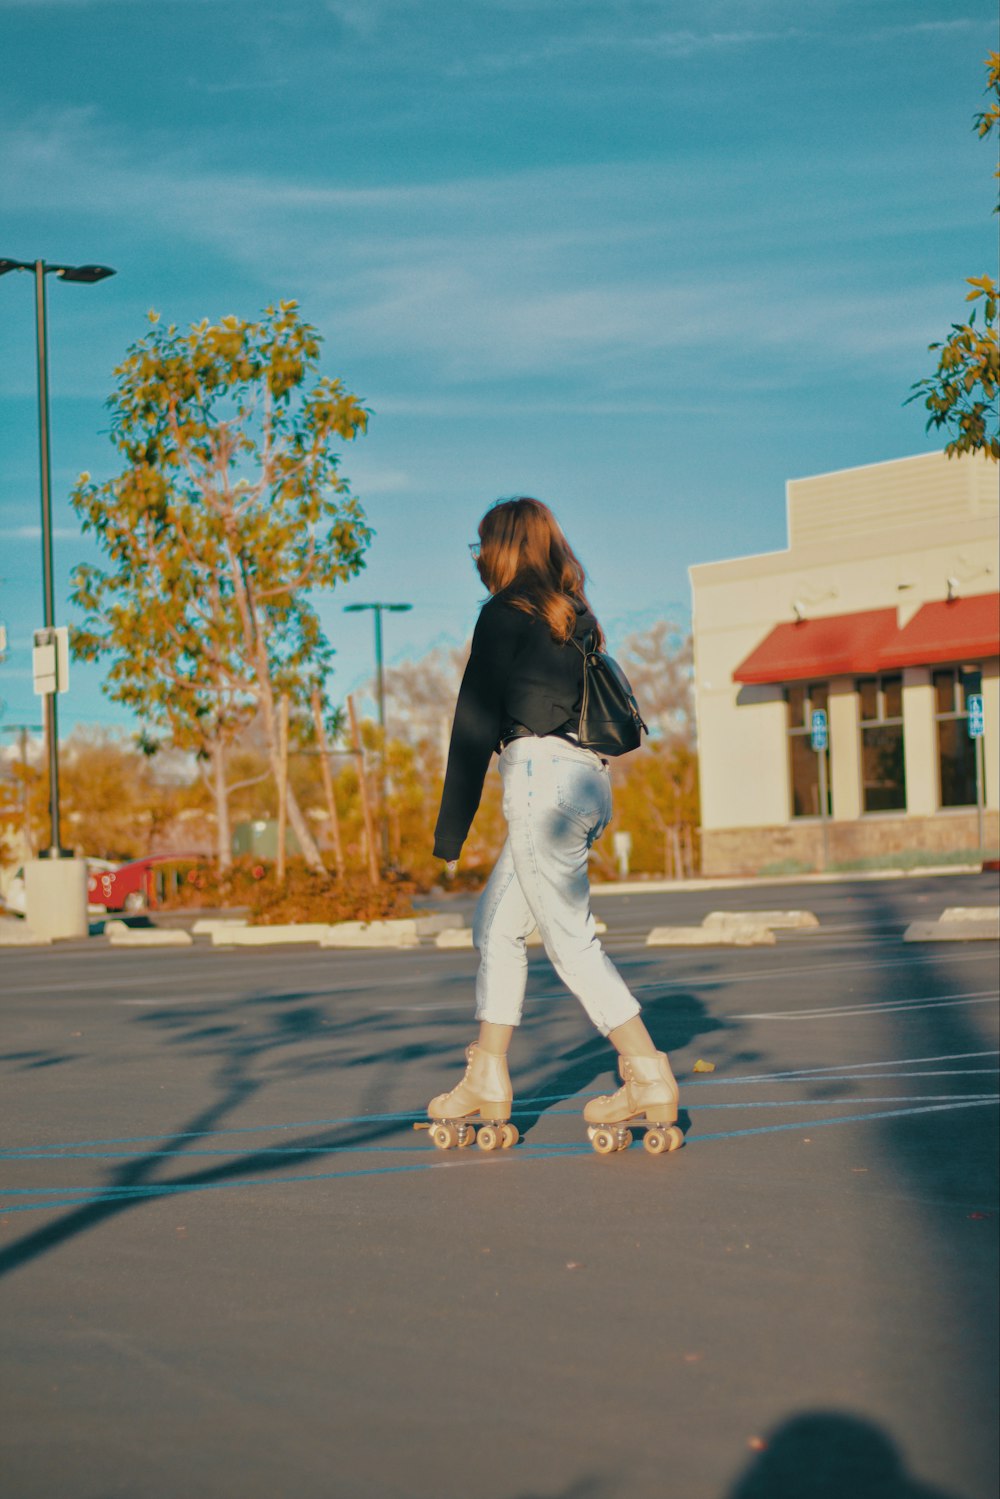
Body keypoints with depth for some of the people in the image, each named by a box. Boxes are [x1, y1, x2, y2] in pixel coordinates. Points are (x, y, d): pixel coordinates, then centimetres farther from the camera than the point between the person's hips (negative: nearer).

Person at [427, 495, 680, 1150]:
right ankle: (488, 1082, 15)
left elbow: (476, 724, -6)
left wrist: (451, 832, -5)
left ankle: (650, 1079, -5)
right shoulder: (574, 619, 19)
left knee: (573, 939, -4)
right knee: (496, 923, 14)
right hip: (591, 781, 9)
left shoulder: (506, 614, -5)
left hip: (544, 774, -9)